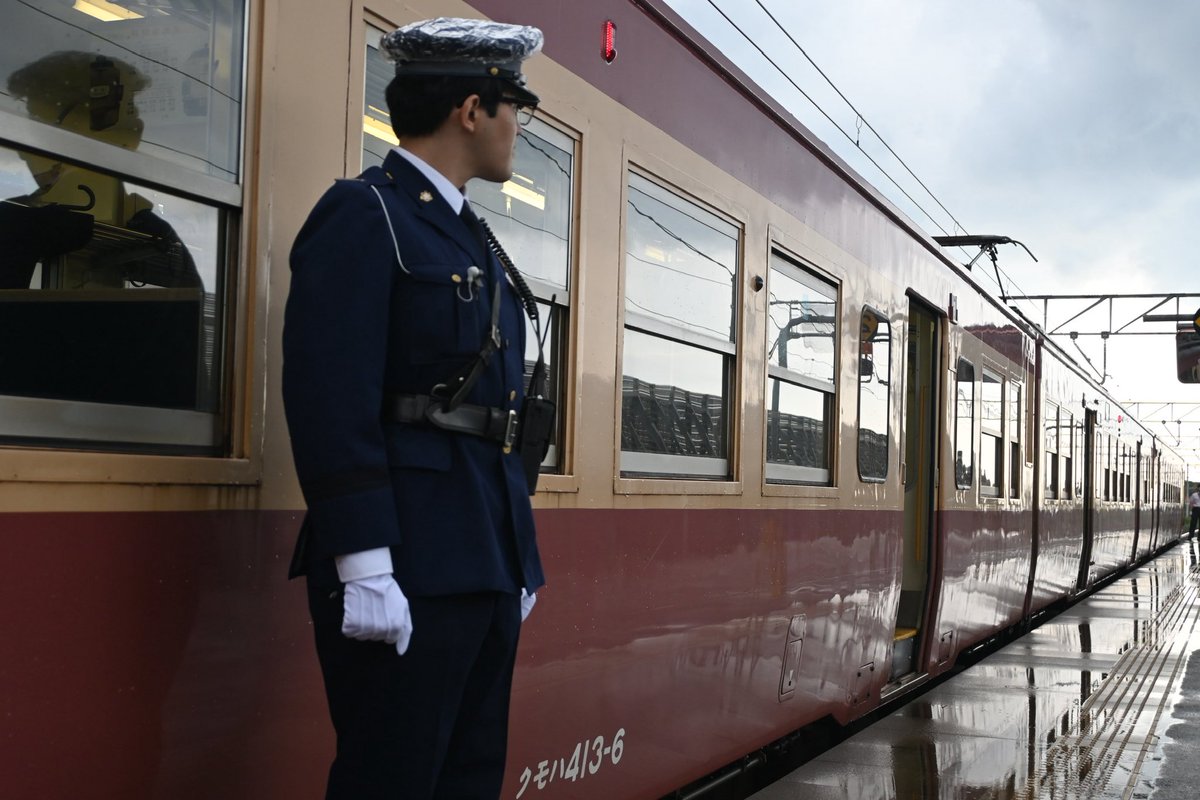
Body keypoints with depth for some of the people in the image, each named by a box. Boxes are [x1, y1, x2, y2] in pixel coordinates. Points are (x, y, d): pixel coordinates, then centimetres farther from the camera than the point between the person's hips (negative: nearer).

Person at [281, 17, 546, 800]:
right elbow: (332, 403, -17)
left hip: (485, 561, 9)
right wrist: (364, 569, -22)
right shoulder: (364, 214, -8)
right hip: (408, 567, -9)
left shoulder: (471, 238, 19)